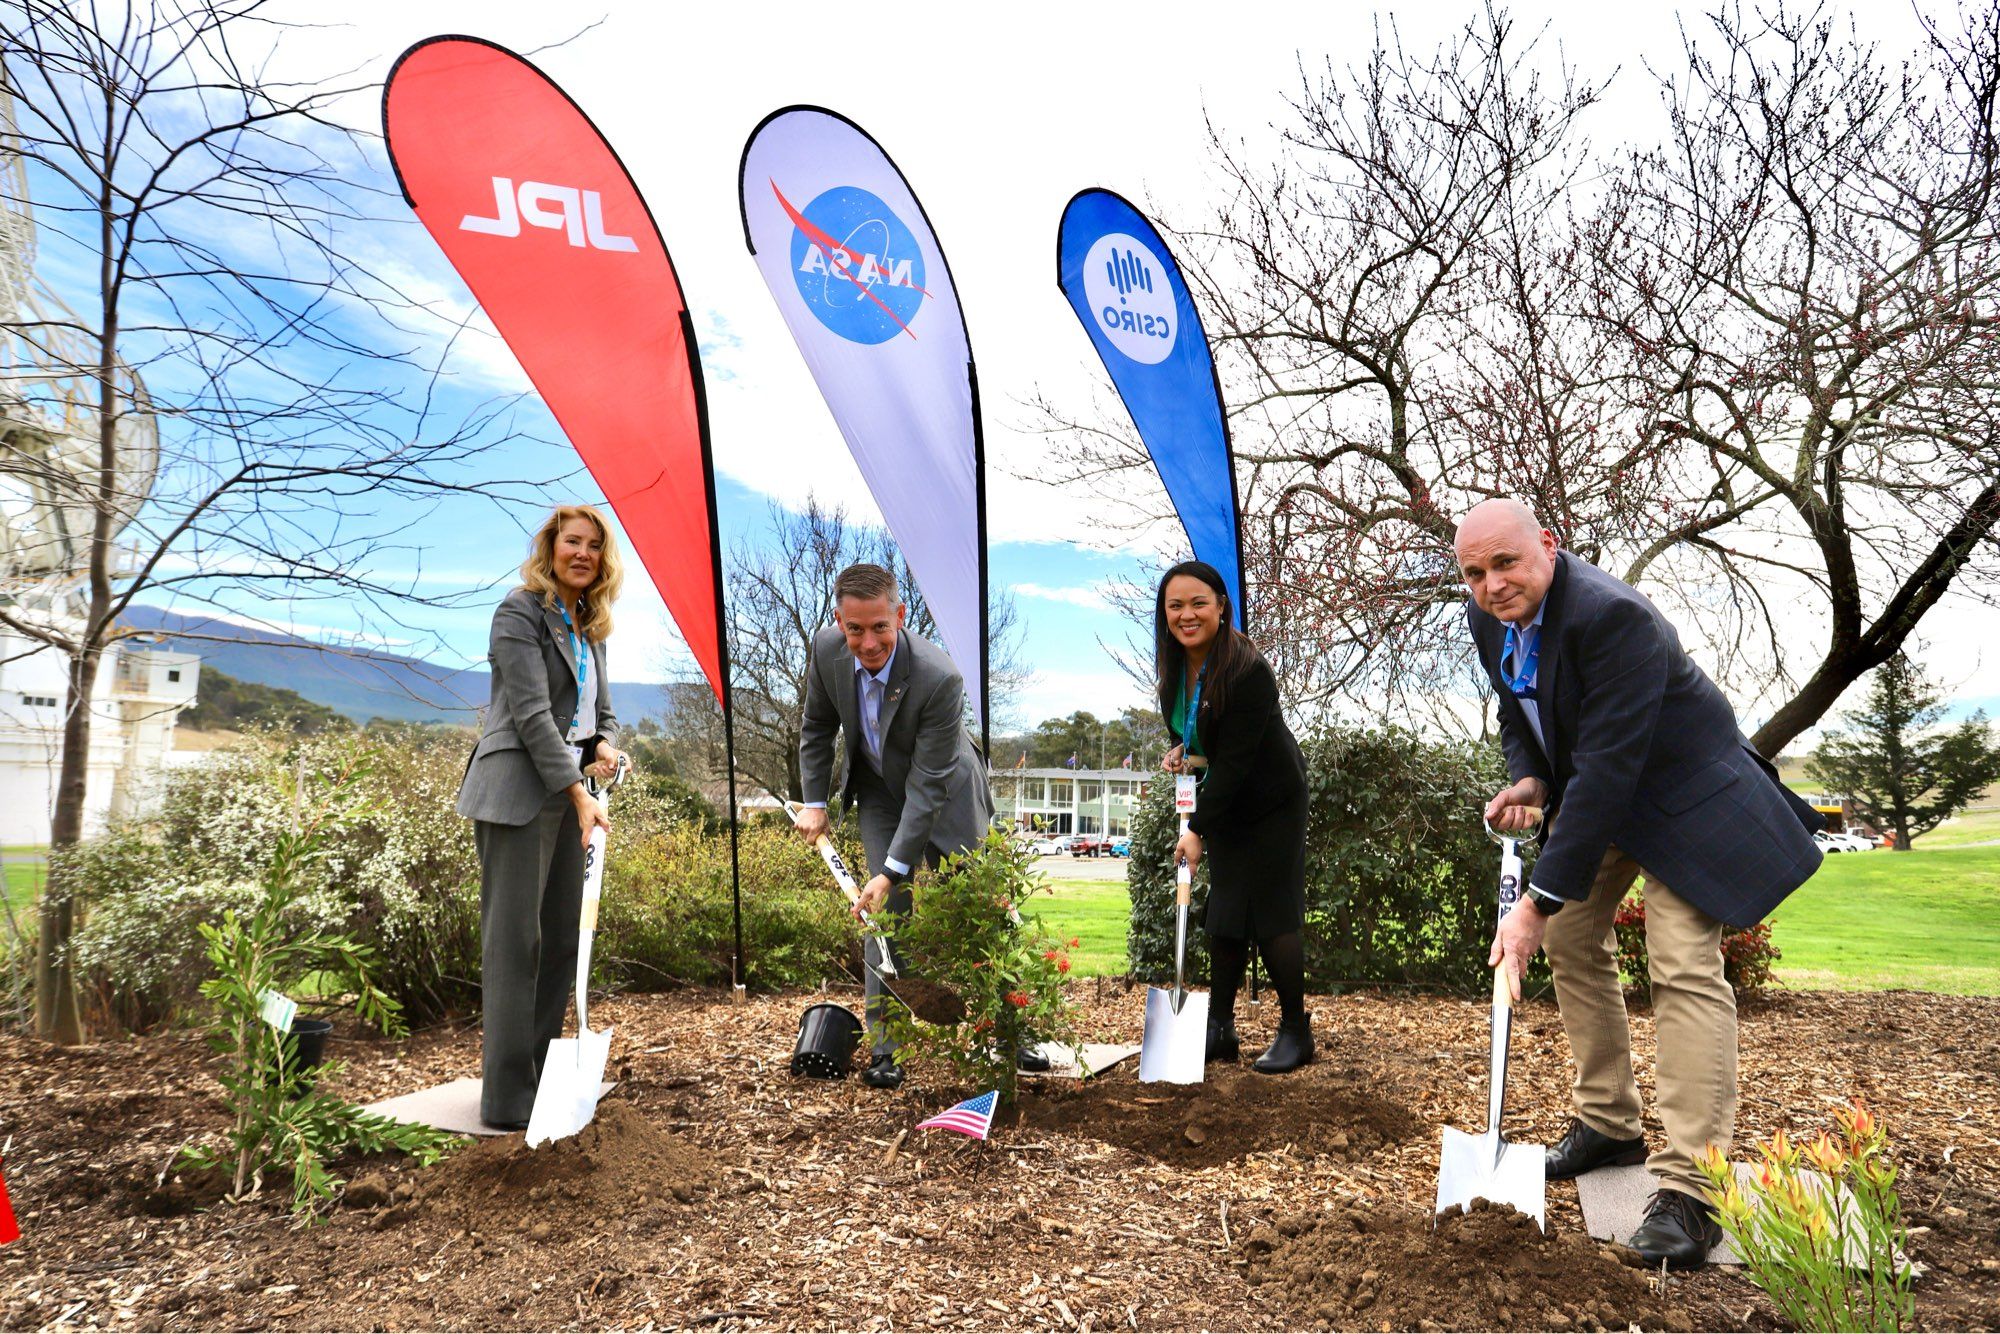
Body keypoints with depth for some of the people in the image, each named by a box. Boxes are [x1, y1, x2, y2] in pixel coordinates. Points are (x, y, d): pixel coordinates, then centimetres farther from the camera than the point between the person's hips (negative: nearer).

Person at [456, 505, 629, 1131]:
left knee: (561, 938, 9)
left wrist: (604, 745, -3)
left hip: (569, 793, 8)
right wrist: (579, 792, -21)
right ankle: (507, 1099, -1)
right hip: (517, 792, -8)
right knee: (515, 939, -7)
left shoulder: (591, 627, 17)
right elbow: (531, 714, -15)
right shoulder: (520, 612, -7)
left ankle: (542, 1075, 20)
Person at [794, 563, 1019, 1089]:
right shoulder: (827, 649, -21)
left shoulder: (939, 678, -36)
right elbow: (817, 726, 0)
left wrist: (894, 869, -34)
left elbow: (929, 783, -33)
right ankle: (886, 1048, 4)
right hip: (880, 793, 3)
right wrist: (814, 800, -4)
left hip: (945, 798, -3)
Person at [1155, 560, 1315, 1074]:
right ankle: (1220, 1028, 16)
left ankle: (1296, 1031, 11)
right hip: (1224, 803, 7)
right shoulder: (1175, 664, -4)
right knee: (1224, 915, 8)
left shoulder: (1248, 670, -28)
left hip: (1272, 803, -7)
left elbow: (1233, 761, -28)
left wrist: (1198, 830, -27)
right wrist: (1182, 750, -7)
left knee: (1274, 916, -4)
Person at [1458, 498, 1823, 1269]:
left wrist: (1540, 901, -35)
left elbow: (1608, 769, -36)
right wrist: (1527, 779, -13)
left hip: (1682, 792, -8)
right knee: (1571, 938, 12)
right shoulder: (1489, 617, -7)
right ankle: (1608, 1125, 28)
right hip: (1592, 795, 9)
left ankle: (1687, 1190, -12)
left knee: (1685, 967, -17)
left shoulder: (1612, 616, -34)